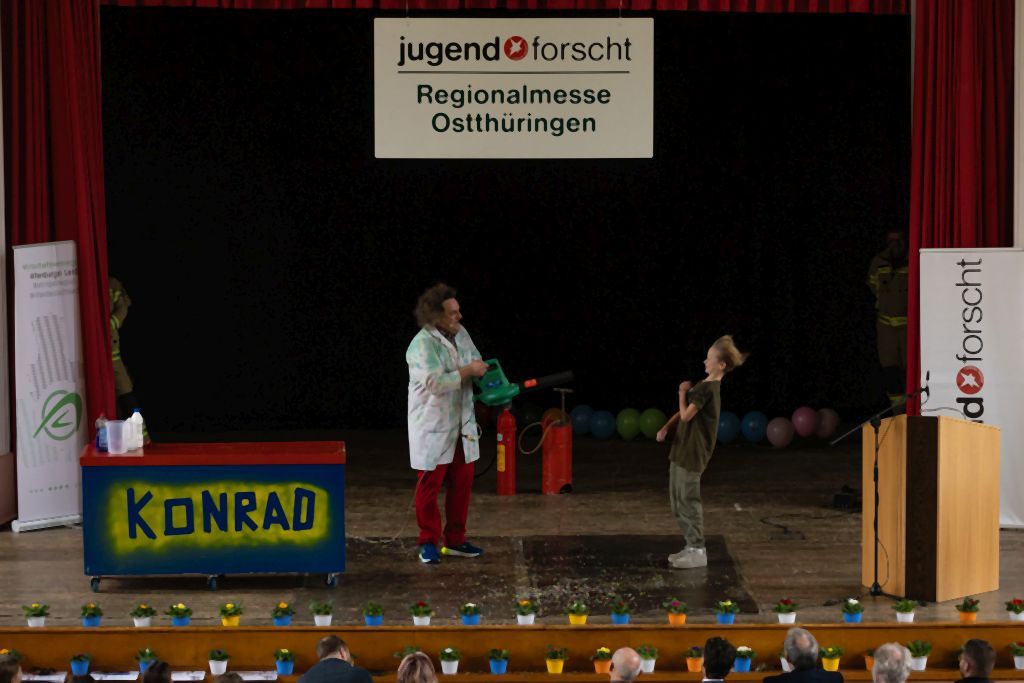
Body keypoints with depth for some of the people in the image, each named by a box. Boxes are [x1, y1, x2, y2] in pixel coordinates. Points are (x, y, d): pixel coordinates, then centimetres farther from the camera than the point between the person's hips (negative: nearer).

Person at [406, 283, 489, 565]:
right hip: (433, 427, -7)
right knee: (430, 485, 1)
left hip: (461, 425, 8)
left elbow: (476, 360, 20)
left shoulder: (460, 333, 5)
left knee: (462, 483, 11)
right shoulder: (422, 345, -19)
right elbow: (437, 383, -29)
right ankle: (428, 542, 13)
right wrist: (469, 370, -20)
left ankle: (455, 541, 23)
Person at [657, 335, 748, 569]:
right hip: (682, 450, 10)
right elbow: (684, 412, 18)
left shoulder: (707, 388, -18)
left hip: (692, 453, -10)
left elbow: (686, 415, -19)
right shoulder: (706, 385, 13)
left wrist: (683, 392, -3)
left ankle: (697, 551, 5)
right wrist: (666, 427, 4)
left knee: (688, 501, -3)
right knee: (677, 500, 14)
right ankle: (692, 546, 22)